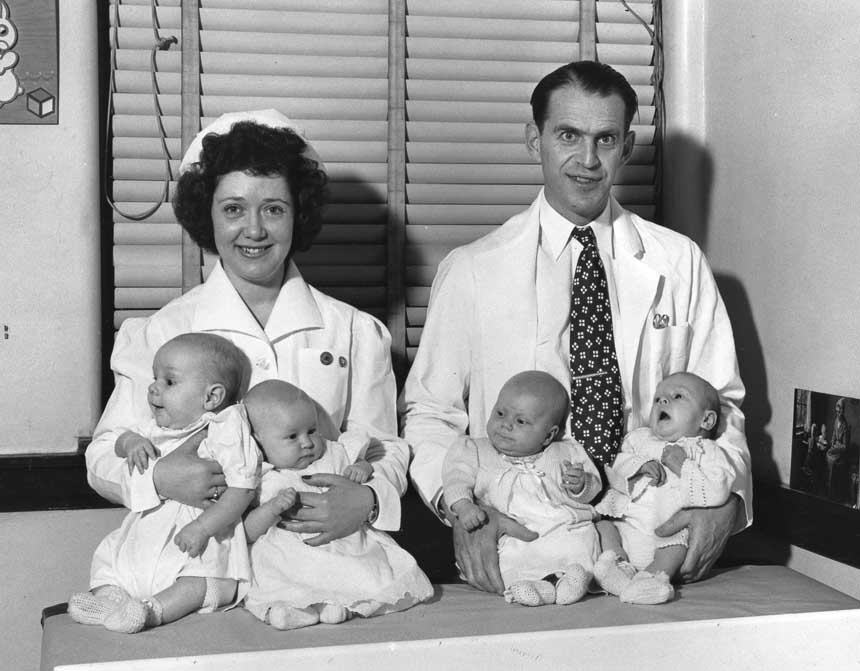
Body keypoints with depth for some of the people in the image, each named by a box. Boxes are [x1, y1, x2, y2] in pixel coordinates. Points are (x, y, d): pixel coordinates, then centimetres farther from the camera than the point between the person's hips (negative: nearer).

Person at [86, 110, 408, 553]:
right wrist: (157, 478, -18)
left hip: (316, 547, 1)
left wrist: (366, 500, -14)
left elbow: (383, 450, 8)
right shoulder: (161, 333, 3)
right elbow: (107, 454, 3)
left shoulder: (356, 333, 7)